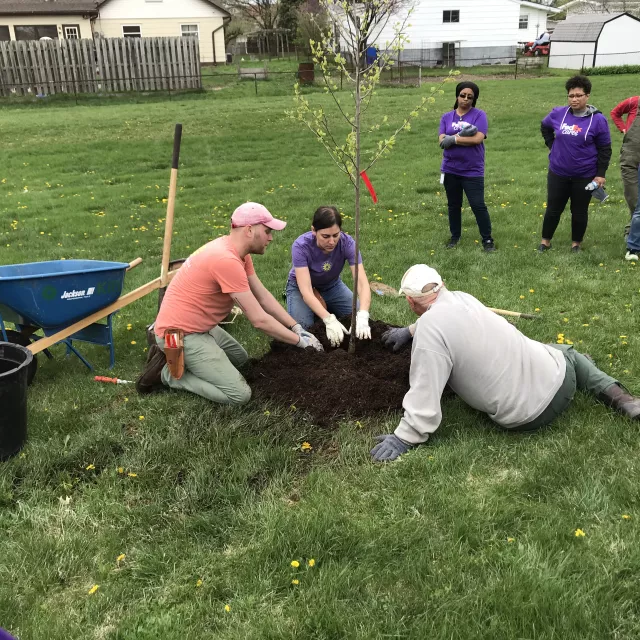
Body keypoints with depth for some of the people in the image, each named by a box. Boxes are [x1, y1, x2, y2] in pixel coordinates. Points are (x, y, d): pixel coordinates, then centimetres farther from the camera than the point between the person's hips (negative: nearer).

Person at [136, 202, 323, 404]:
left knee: (240, 358, 29)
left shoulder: (237, 250, 4)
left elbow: (263, 296, 8)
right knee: (239, 394, -12)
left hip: (196, 325, 10)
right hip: (181, 333, -10)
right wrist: (300, 341, -13)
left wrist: (297, 328, 2)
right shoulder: (227, 260, -27)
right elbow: (259, 320, -24)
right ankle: (168, 372, -2)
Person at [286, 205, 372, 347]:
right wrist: (329, 320, -52)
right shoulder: (301, 246, -34)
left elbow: (362, 282, -34)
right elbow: (306, 291, -39)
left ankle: (325, 307, 15)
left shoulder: (347, 243, -28)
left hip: (332, 286, 3)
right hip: (301, 286, -3)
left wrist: (362, 317, -51)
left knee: (356, 318, -13)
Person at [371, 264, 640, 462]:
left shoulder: (429, 330, -21)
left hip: (529, 415, -4)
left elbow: (425, 395, -24)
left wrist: (403, 438, -15)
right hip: (557, 377, 4)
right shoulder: (461, 298, 3)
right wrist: (408, 331, 37)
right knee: (566, 353, 39)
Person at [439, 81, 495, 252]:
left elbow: (478, 139, -17)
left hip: (473, 171, -4)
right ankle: (455, 236, 30)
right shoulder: (447, 117, 6)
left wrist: (454, 139, -13)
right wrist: (463, 135, -19)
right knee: (453, 205, 15)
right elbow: (442, 141, -7)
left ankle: (487, 239, 9)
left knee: (478, 205, -3)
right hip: (450, 170, 4)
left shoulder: (479, 115, -3)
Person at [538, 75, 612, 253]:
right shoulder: (558, 113, -4)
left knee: (579, 211, 10)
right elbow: (545, 127, 19)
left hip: (584, 176, -2)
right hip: (558, 173, 2)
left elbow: (605, 149, -6)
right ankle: (545, 241, 25)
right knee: (553, 209, 9)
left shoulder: (597, 119, -11)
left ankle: (576, 243, 26)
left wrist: (600, 174, -9)